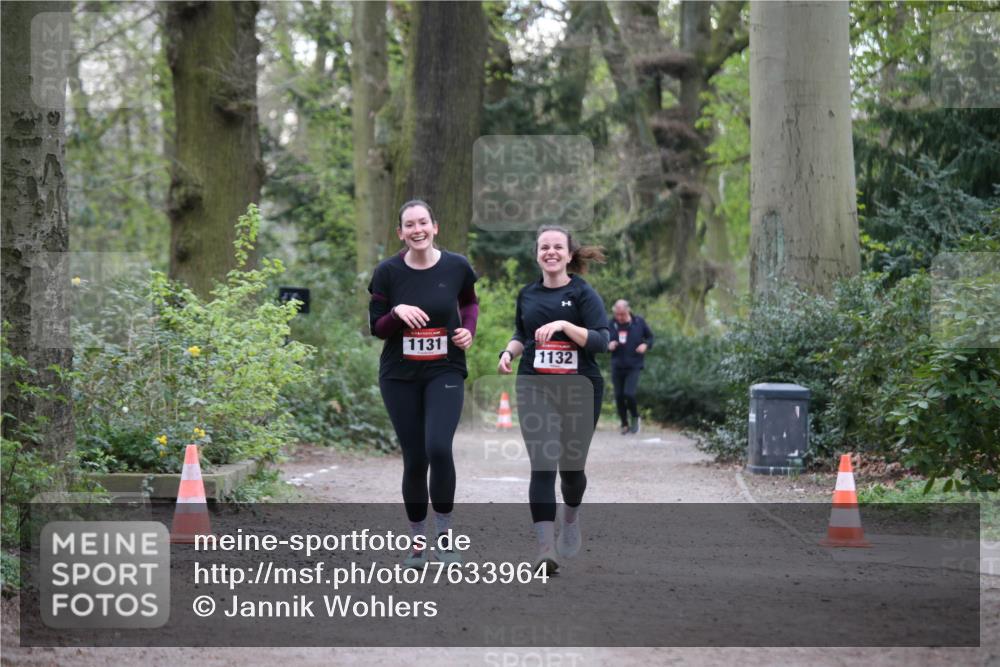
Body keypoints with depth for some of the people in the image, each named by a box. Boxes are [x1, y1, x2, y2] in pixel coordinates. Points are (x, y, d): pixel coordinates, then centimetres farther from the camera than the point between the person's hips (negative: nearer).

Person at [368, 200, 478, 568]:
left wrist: (469, 330, -2)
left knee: (439, 448, -21)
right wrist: (397, 312, -19)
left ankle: (444, 529, -2)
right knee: (414, 459, 3)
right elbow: (376, 327, 0)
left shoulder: (456, 267, -4)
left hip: (445, 372, -1)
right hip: (400, 376, 1)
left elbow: (470, 302, 16)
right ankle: (417, 539, 20)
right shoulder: (388, 272, -5)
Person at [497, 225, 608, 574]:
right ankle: (546, 548, -16)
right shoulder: (528, 294, 9)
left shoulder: (583, 293, -4)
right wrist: (509, 351, 4)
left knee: (571, 465, 10)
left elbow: (601, 340, -13)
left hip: (579, 389, -2)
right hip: (535, 389, 2)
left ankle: (570, 519, 43)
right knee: (542, 465, -11)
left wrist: (563, 325, -25)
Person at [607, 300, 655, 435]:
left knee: (629, 393, -17)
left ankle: (635, 417, 11)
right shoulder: (611, 324, 0)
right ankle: (625, 425, 21)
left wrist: (646, 345, -12)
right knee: (619, 396, 5)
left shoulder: (639, 322, -3)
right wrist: (609, 345, -13)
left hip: (634, 366, -3)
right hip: (617, 366, 3)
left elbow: (650, 337, 9)